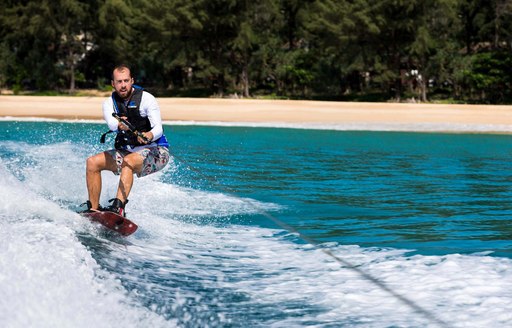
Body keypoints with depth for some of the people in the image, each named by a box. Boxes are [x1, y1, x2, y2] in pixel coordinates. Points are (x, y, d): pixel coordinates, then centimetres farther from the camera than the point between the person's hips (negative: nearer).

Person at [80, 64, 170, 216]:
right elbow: (111, 123, -22)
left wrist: (149, 136, -46)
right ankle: (94, 208, -7)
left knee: (128, 161, -35)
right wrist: (119, 125, -47)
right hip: (128, 151, 6)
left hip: (155, 151, -6)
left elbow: (158, 128, -22)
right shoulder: (109, 103, 0)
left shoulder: (146, 98, -13)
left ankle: (118, 207, -47)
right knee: (92, 162, -9)